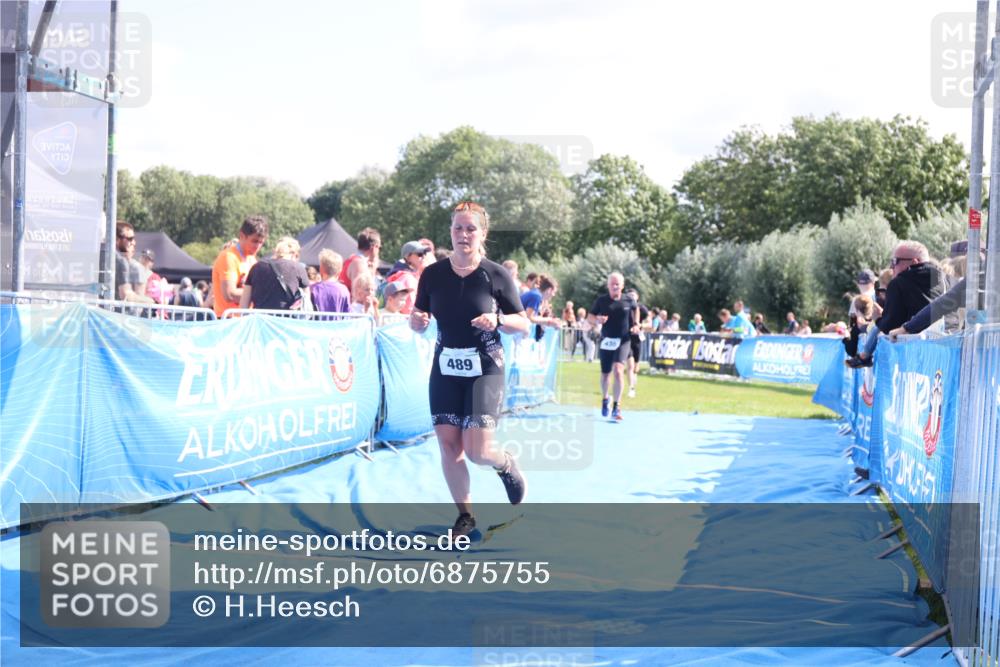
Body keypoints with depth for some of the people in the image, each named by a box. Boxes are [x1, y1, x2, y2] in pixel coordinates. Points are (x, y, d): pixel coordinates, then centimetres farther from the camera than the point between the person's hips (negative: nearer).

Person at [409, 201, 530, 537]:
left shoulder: (496, 275, -7)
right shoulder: (433, 274, -1)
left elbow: (524, 325, -2)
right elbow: (420, 324, 8)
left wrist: (498, 321, -22)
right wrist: (416, 322, -15)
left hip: (484, 370, -3)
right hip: (445, 369, 3)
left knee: (477, 451, -10)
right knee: (448, 444, 1)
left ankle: (507, 464, 25)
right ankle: (465, 515, 19)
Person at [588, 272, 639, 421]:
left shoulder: (628, 300, -2)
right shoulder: (601, 300, -4)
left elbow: (636, 308, 20)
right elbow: (590, 316, 4)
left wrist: (636, 324, 8)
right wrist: (597, 319, -18)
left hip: (623, 341, -1)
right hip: (606, 341, 1)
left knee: (618, 370, -20)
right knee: (605, 374, 11)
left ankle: (616, 407, -16)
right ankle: (605, 398, 42)